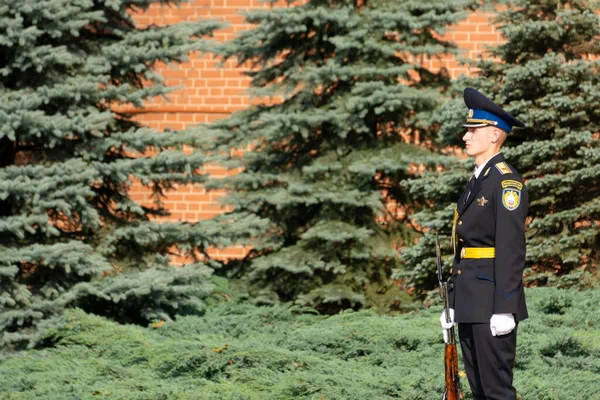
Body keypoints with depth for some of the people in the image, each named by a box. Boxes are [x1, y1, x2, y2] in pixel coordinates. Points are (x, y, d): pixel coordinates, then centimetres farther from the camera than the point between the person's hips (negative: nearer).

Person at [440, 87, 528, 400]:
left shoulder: (506, 181, -10)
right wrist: (453, 303, 18)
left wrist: (504, 309, -22)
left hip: (492, 301, -9)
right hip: (469, 302, 9)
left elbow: (511, 248, -17)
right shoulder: (475, 183, 18)